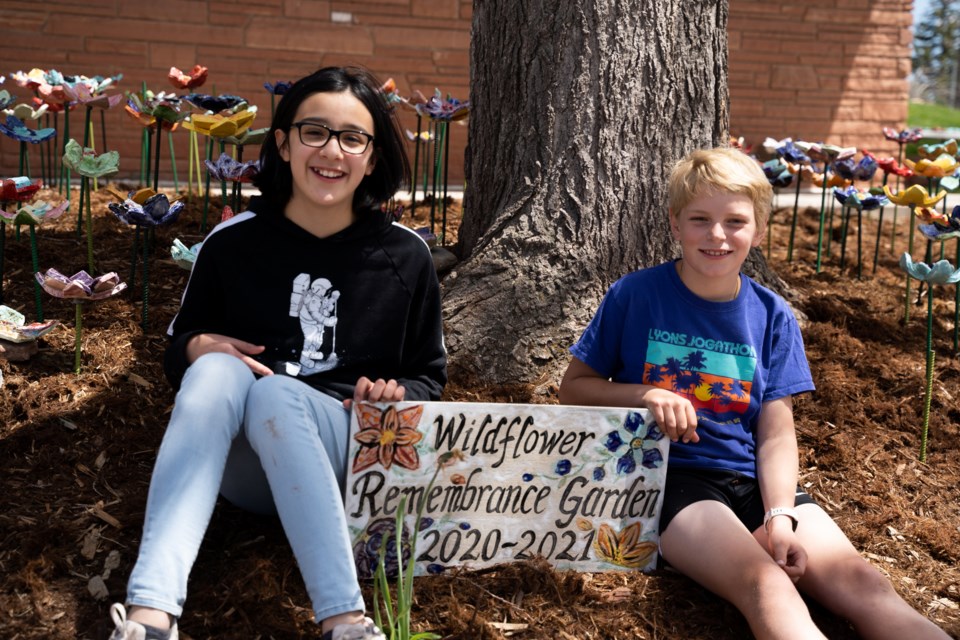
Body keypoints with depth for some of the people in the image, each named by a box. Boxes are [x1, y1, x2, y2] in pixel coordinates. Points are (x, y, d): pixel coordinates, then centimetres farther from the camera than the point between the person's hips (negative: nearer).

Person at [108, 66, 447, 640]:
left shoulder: (405, 256, 1)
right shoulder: (232, 243, 1)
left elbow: (429, 378, 12)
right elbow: (179, 350, 14)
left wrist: (395, 398, -12)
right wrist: (197, 348, -10)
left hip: (351, 455, -1)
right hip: (241, 465, 2)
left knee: (274, 392, -33)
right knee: (218, 368, -31)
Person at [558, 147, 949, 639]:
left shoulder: (772, 317, 8)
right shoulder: (635, 296, -1)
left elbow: (776, 436, 4)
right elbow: (573, 387, 6)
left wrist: (780, 514, -14)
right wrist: (646, 395, -13)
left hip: (754, 481, 4)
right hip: (671, 478, -3)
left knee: (864, 585, -22)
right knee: (768, 588, -33)